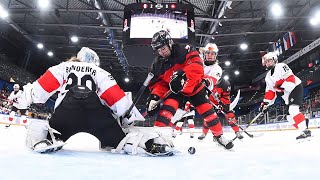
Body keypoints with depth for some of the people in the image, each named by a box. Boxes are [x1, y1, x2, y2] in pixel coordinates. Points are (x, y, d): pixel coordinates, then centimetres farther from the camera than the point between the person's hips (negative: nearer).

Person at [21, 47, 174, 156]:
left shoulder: (64, 66, 33)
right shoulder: (100, 72, 30)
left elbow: (46, 83, 18)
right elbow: (115, 95, 16)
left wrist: (30, 94, 31)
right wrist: (130, 114, 17)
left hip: (67, 109, 0)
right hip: (97, 110, 0)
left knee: (38, 126, 19)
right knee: (117, 136, 9)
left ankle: (41, 141, -16)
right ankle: (149, 142, -17)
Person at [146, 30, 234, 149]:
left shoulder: (185, 51, -20)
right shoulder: (157, 65, -7)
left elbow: (197, 65, -31)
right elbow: (157, 83, -4)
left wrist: (183, 74, -47)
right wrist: (155, 96, -23)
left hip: (193, 87, -1)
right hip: (174, 90, 1)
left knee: (207, 111, 5)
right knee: (166, 110, -22)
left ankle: (219, 135, 25)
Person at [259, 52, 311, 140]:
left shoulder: (281, 67, -8)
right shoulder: (268, 77, 13)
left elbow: (291, 78, -19)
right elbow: (269, 92, 11)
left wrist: (281, 88, -29)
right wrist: (265, 103, 3)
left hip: (295, 89, -8)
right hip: (287, 95, 8)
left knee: (293, 110, -24)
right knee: (290, 117, 2)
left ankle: (305, 131, -20)